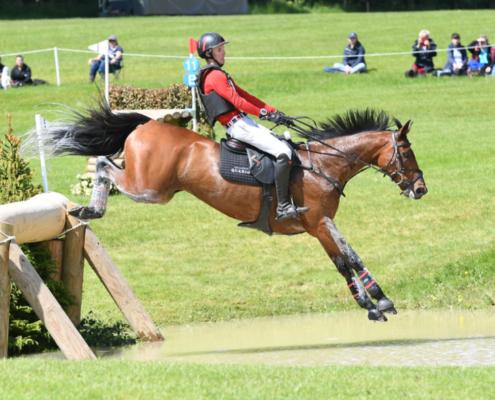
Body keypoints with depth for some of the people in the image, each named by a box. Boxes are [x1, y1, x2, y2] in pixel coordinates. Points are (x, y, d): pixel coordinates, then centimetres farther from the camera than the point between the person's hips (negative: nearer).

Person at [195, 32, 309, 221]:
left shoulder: (219, 75, 22)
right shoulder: (215, 76, -11)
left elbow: (245, 96, 20)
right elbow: (237, 101, -18)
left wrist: (273, 111, 13)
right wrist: (264, 113, -15)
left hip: (243, 122, 11)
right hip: (237, 125, -11)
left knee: (282, 144, 12)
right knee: (283, 152, -21)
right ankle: (283, 207, -25)